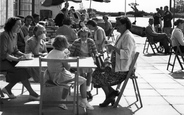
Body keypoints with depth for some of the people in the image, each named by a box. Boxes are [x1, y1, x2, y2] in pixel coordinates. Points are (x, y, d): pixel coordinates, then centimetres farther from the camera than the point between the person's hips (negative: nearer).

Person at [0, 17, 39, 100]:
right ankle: (32, 94, -14)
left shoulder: (14, 35, 9)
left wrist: (23, 54, -5)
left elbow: (15, 50, 14)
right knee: (21, 70, -22)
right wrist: (16, 59, -29)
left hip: (10, 60, 8)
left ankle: (8, 88, -2)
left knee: (25, 67, -13)